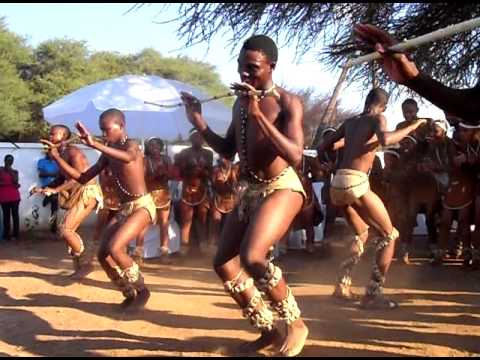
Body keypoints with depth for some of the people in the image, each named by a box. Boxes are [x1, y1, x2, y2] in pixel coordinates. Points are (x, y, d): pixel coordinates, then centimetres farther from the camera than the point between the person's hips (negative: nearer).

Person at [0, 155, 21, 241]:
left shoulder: (15, 171, 9)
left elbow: (15, 181, -7)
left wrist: (10, 171, -8)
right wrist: (10, 183, -12)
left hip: (14, 196, 1)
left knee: (15, 214, -1)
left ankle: (15, 234, 2)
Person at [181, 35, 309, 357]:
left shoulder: (288, 103, -12)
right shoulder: (241, 103, 9)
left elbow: (295, 156, -25)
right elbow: (228, 151, 17)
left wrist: (259, 116, -29)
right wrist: (199, 123, 2)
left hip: (282, 188, -8)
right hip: (250, 191, 8)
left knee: (252, 258, -28)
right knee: (224, 264, 8)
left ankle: (296, 324, -5)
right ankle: (267, 330, 23)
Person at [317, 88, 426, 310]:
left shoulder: (350, 121, 20)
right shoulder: (377, 119, 2)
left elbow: (322, 148, 25)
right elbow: (385, 140, -21)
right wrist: (413, 126, -7)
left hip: (337, 184, 7)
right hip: (356, 183, -7)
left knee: (362, 233, 27)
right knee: (389, 235, 6)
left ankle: (343, 285, 19)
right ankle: (373, 294, -1)